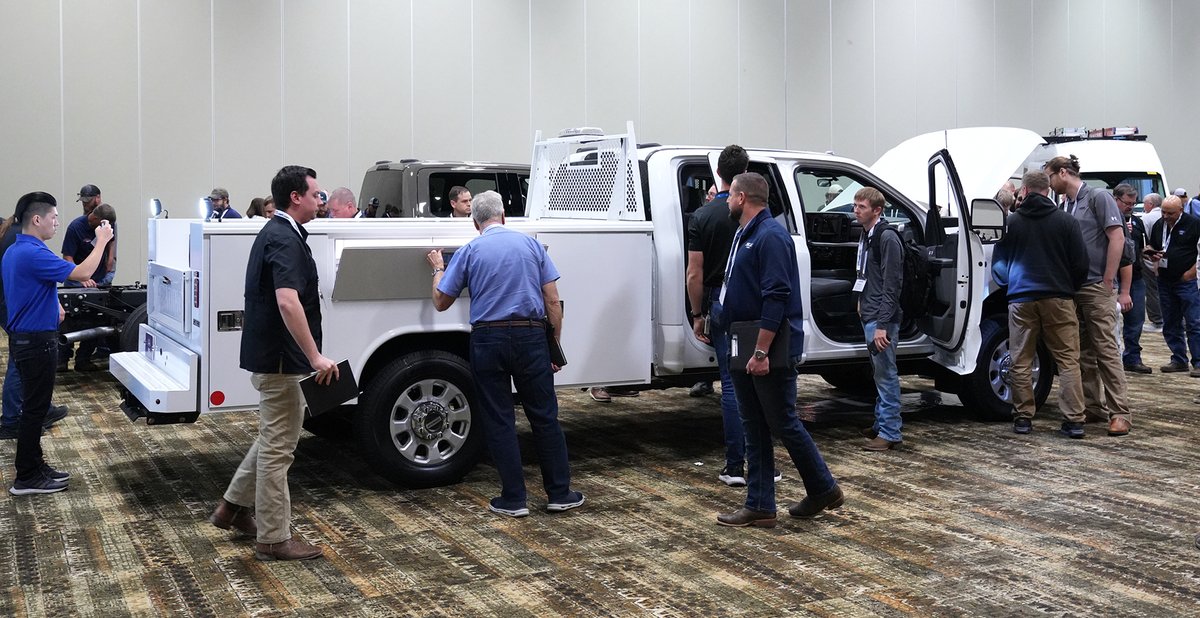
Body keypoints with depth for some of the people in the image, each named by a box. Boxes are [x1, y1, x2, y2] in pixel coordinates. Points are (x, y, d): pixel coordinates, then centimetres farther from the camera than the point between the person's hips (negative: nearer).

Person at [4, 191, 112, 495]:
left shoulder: (14, 251, 11)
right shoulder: (33, 254, -22)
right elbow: (82, 273, -26)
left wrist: (52, 305, 25)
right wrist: (102, 241, -14)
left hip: (24, 338, 10)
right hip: (36, 341, -10)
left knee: (35, 406, 16)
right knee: (34, 408, -3)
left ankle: (34, 466, 24)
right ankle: (26, 478, 4)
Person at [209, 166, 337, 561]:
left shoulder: (275, 233, 13)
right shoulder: (285, 241, -19)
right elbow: (288, 303, -32)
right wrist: (316, 357, -32)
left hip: (269, 354, 10)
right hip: (279, 358, -10)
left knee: (275, 436, 22)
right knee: (278, 446, -2)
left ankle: (233, 507, 30)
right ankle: (274, 539, 6)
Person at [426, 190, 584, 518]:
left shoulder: (469, 251, 2)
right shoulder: (530, 244, 6)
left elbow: (441, 302, 8)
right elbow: (552, 300, 3)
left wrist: (438, 268, 25)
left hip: (489, 340, -1)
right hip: (531, 337, 1)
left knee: (500, 421, 6)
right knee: (545, 417, 9)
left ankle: (514, 499, 8)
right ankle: (560, 494, 13)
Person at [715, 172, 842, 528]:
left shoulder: (771, 236, -16)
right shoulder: (744, 235, 15)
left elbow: (776, 298, -22)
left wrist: (761, 352, -25)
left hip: (770, 353, -10)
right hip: (744, 350, 10)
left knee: (783, 424, 0)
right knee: (754, 428, 9)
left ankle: (824, 490, 18)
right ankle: (759, 508, 13)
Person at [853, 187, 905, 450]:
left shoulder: (887, 238, -14)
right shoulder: (867, 235, 15)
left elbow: (892, 285, -18)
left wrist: (882, 325, -22)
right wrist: (862, 303, 15)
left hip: (881, 319, -10)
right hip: (869, 316, 10)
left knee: (886, 374, -5)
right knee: (880, 373, 17)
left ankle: (890, 433, 0)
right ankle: (881, 424, 26)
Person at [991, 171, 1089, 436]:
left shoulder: (1011, 222, 1)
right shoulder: (1066, 221, 0)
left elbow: (998, 265, 9)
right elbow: (1080, 263, 1)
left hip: (1021, 298, 0)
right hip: (1058, 298, 0)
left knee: (1021, 362, 8)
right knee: (1068, 360, 3)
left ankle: (1023, 417, 9)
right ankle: (1074, 420, -1)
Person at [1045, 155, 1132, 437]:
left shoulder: (1098, 197, -5)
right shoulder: (1066, 206, 15)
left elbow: (1117, 237, -10)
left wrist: (1108, 281, -13)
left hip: (1097, 287, -7)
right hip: (1072, 289, 7)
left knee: (1106, 349, -9)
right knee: (1084, 352, 10)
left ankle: (1120, 412, -8)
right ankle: (1093, 406, 17)